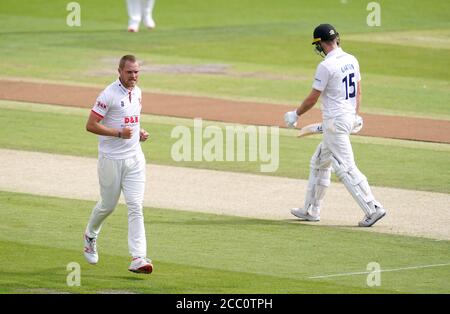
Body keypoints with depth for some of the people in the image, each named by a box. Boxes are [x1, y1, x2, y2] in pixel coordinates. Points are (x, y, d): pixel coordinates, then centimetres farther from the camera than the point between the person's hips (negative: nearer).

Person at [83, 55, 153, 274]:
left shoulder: (137, 93, 9)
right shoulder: (109, 94, -14)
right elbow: (91, 125, -15)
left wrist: (140, 132, 7)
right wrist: (119, 133, -23)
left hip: (134, 158, 5)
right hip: (111, 159, -5)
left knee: (135, 206, -6)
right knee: (108, 205, 9)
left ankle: (138, 258, -12)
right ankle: (90, 235, 41)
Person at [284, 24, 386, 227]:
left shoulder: (326, 66, -18)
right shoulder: (351, 60, 6)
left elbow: (313, 98, -13)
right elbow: (358, 91, 15)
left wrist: (296, 115, 1)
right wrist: (356, 115, 25)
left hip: (335, 121, -9)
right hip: (349, 117, 9)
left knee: (346, 168, -9)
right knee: (319, 163, 20)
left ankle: (373, 209, -14)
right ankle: (311, 210, 27)